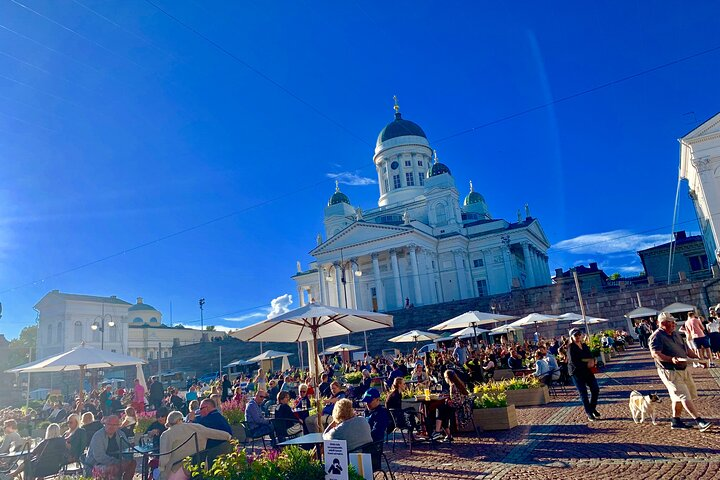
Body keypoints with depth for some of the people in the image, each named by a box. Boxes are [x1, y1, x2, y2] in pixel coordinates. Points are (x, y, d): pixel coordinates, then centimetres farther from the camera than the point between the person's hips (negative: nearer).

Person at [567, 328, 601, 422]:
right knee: (583, 393, 0)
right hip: (577, 373, -6)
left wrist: (592, 360, -11)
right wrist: (586, 365, -17)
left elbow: (591, 356, 12)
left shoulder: (584, 345, 10)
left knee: (595, 389, 4)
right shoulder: (571, 347, -11)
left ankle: (593, 408, 27)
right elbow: (574, 362, -18)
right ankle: (589, 414, 10)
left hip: (588, 371, 6)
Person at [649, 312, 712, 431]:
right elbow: (655, 354, -28)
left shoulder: (675, 334, 13)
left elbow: (685, 349, 21)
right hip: (669, 371, -9)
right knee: (684, 396, -9)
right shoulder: (656, 337, -17)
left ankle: (675, 421, 25)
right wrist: (671, 359, -41)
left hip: (683, 369, 9)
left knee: (678, 397, 14)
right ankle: (699, 421, -7)